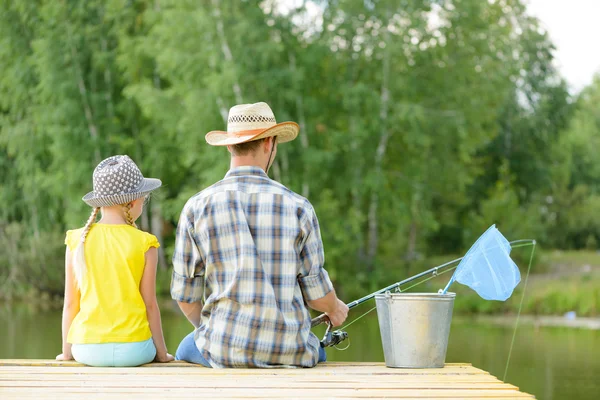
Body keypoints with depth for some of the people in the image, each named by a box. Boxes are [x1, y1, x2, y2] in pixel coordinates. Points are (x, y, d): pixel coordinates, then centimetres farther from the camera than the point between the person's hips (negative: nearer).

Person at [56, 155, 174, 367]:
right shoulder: (145, 244, -6)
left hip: (87, 349, 2)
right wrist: (161, 352, 8)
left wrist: (66, 351, 14)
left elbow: (70, 303, 3)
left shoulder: (78, 240, 0)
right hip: (132, 349, -2)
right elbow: (149, 303, -3)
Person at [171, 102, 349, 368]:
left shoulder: (197, 208, -4)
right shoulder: (298, 207, -4)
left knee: (186, 349, 34)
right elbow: (315, 290, 1)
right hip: (289, 350, 1)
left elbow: (185, 292, 2)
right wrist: (335, 310, 25)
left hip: (224, 348, -1)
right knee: (315, 355, 37)